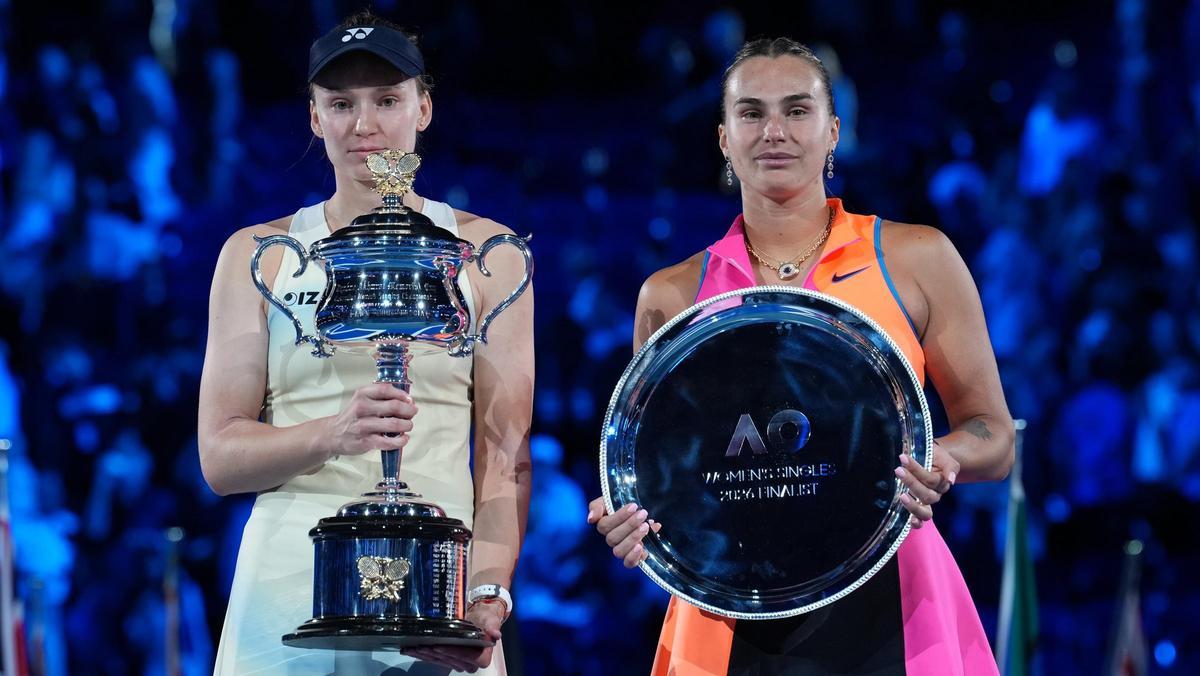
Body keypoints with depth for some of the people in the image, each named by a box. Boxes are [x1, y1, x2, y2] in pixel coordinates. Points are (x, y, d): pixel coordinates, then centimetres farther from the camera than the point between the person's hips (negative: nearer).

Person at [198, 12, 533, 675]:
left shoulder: (487, 253, 8)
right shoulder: (258, 254, 9)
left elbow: (507, 453, 2)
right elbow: (219, 456, 3)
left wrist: (489, 595, -14)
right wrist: (333, 434, -17)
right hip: (287, 588, 0)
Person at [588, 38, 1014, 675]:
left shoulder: (916, 259, 4)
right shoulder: (672, 297, 8)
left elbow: (993, 438, 6)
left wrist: (937, 462, -16)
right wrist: (629, 517, -7)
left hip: (884, 612, -1)